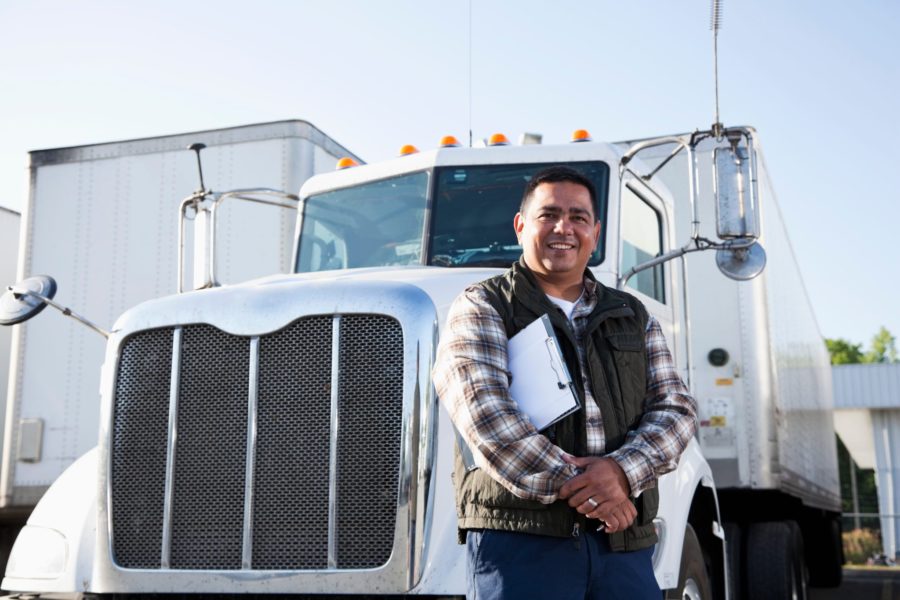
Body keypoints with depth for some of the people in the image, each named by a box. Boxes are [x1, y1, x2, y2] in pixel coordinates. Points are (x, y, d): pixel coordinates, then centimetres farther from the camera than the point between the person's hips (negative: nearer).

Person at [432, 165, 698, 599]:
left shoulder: (633, 317, 18)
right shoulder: (482, 307, 3)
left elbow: (675, 407, 8)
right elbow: (483, 409, -11)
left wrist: (622, 470, -12)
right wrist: (575, 487, -17)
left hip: (624, 544, 4)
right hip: (518, 536, -4)